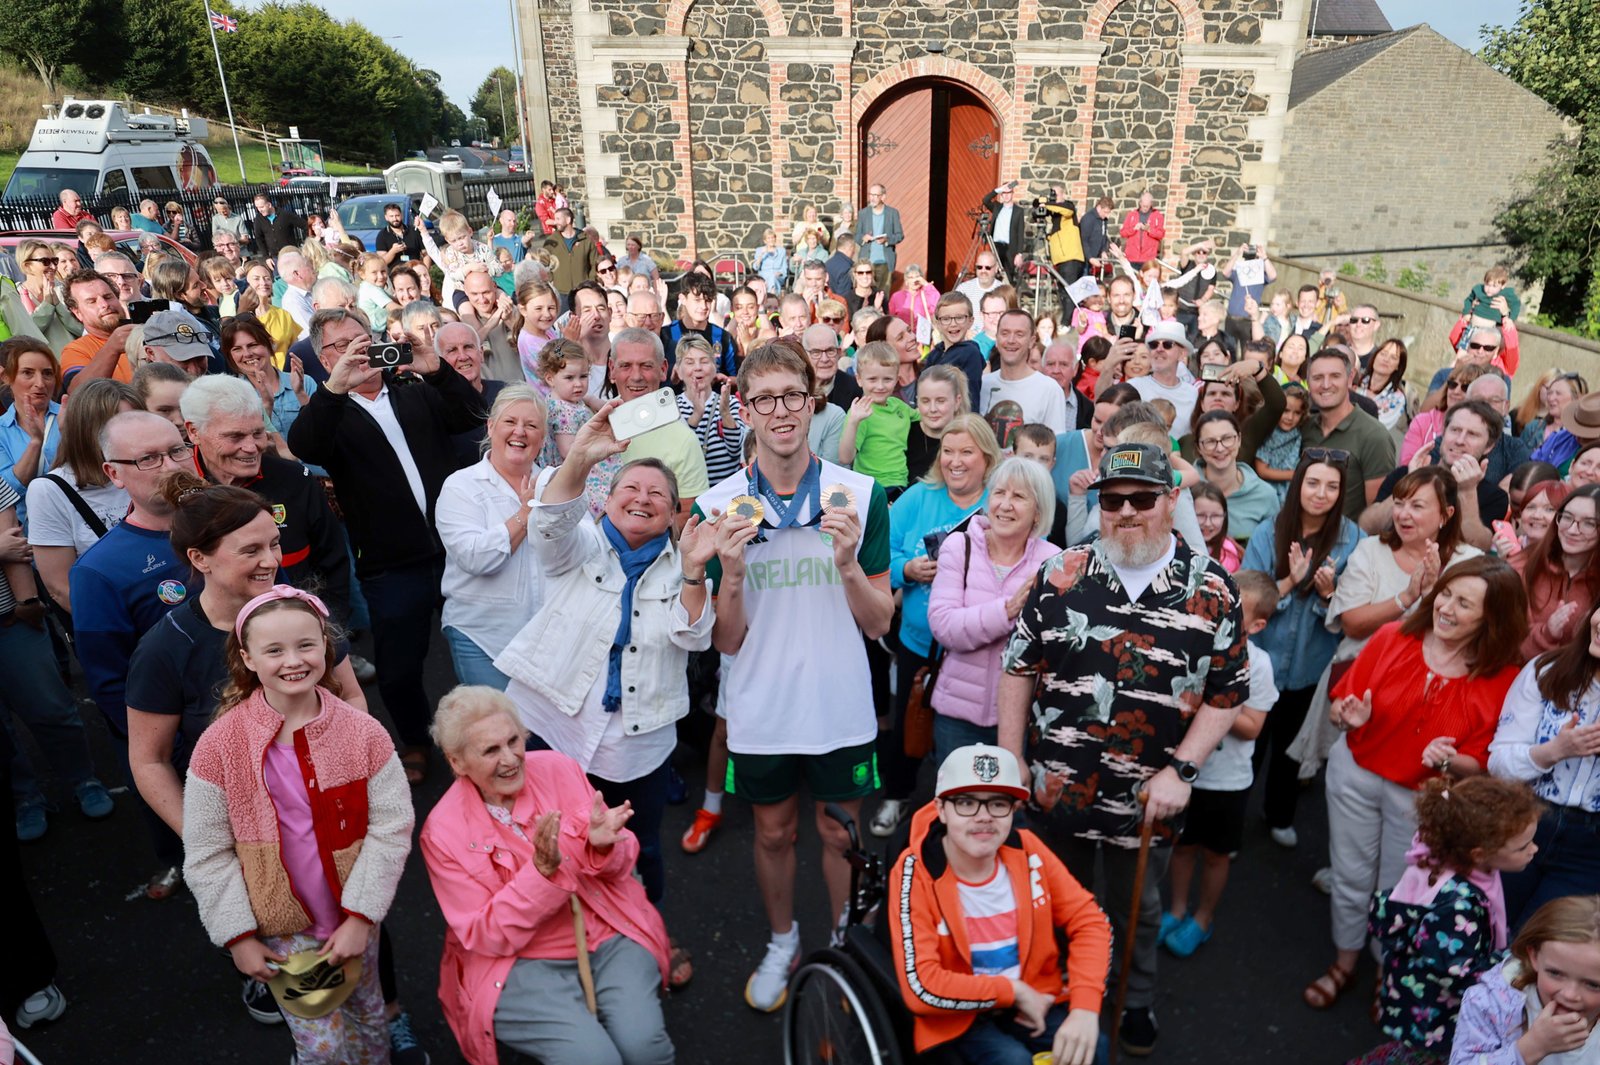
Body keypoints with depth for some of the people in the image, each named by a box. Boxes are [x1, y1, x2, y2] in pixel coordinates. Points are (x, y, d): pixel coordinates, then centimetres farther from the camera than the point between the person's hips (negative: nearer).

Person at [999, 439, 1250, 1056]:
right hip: (1056, 787, 1)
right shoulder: (1060, 576, -7)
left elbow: (1226, 695, -4)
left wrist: (1181, 770, -14)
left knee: (1137, 910, 22)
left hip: (1147, 797, 0)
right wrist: (1011, 760, -2)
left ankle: (1135, 1002, 48)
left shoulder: (1213, 591, -9)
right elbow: (1019, 668, -2)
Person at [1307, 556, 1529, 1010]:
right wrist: (1348, 715, -28)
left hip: (1423, 796, -1)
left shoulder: (1502, 680, -15)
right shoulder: (1393, 637, -15)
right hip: (1355, 772, 1)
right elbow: (1339, 705, -6)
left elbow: (1481, 762, -8)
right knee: (1351, 876, 15)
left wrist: (1449, 760, -29)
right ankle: (1344, 963, 38)